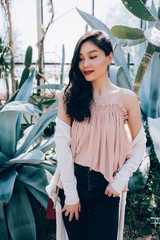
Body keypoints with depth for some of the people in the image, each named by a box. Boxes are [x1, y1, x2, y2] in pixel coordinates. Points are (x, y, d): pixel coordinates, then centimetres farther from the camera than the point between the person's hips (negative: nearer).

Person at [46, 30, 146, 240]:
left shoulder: (127, 98, -6)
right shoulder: (69, 95, -6)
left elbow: (139, 145, 2)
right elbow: (62, 143, -9)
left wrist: (120, 180, -7)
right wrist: (71, 194, -9)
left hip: (106, 188, -1)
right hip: (73, 181, 1)